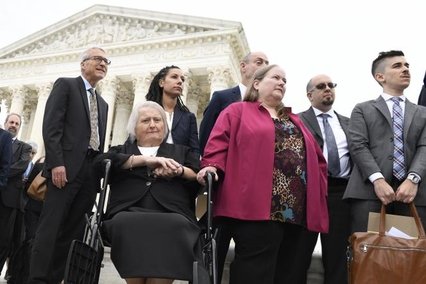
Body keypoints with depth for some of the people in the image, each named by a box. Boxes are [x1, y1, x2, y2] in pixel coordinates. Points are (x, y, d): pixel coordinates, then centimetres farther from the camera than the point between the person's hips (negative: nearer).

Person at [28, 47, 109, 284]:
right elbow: (51, 125, -6)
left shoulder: (103, 103, 26)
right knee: (51, 225, -10)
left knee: (74, 230, 2)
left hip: (92, 170, 6)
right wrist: (56, 162, -17)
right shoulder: (65, 85, 6)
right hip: (66, 166, -6)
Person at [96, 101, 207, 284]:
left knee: (174, 228, -35)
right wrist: (146, 160, -2)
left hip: (171, 217, 0)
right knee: (128, 224, -35)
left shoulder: (182, 151, 29)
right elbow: (102, 162, 5)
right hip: (129, 215, 0)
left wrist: (179, 171, -4)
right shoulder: (122, 150, 28)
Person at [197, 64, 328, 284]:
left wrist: (319, 187, 11)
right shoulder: (237, 111, 11)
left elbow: (317, 158, 25)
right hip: (256, 207, -6)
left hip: (296, 211, 7)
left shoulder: (295, 121, 27)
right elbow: (219, 142, -3)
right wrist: (212, 166, -21)